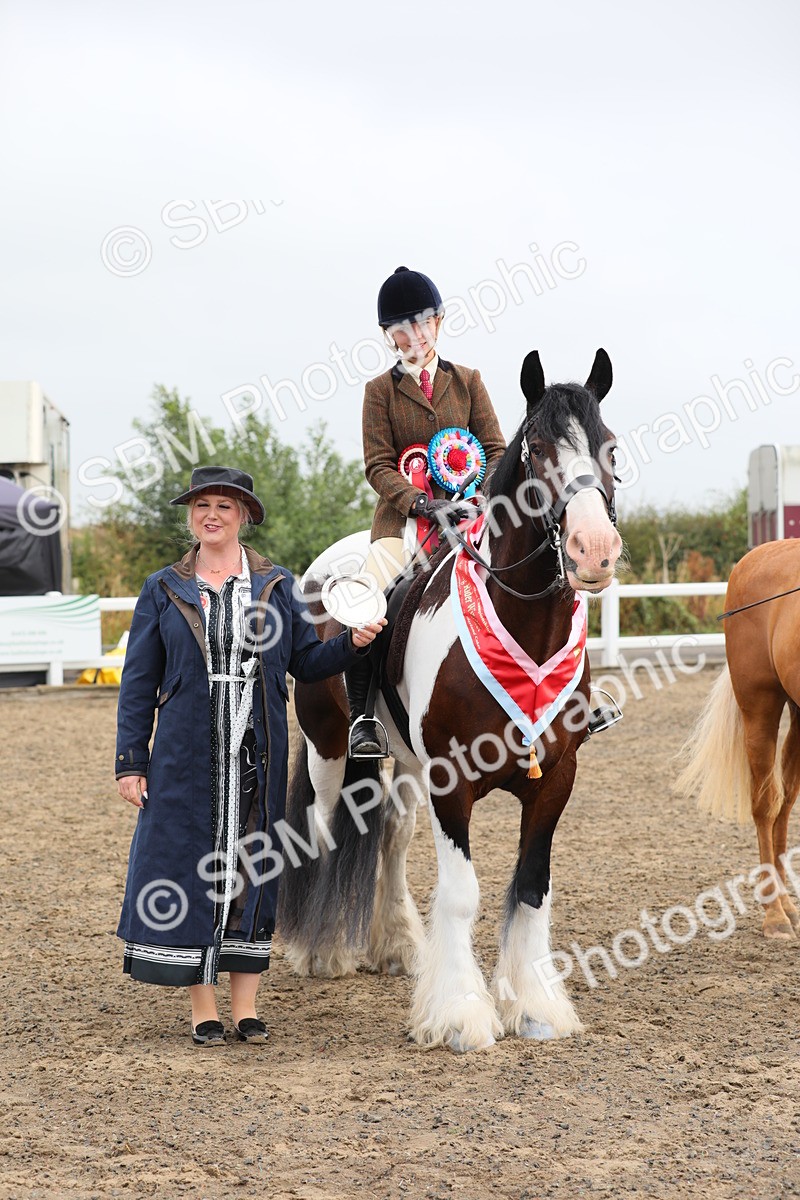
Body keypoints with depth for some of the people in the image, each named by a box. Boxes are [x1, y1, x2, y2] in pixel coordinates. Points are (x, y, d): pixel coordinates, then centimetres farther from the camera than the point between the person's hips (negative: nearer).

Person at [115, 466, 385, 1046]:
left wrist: (354, 641, -9)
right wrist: (131, 761, -1)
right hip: (187, 755, -1)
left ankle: (246, 1006, 15)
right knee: (189, 867, -1)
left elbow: (306, 661, 9)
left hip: (258, 757, 1)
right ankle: (203, 1008, 9)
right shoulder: (164, 590, 4)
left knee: (252, 867, 6)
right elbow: (139, 683, 4)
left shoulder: (277, 586, 7)